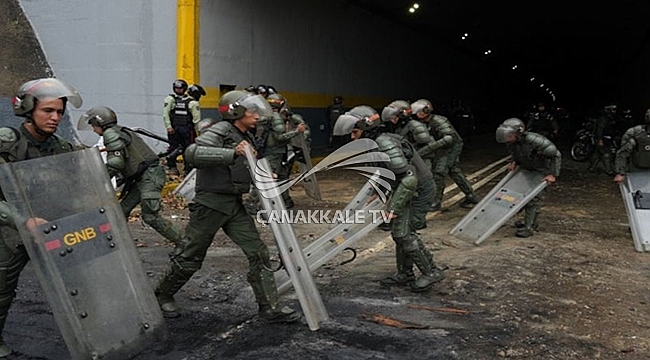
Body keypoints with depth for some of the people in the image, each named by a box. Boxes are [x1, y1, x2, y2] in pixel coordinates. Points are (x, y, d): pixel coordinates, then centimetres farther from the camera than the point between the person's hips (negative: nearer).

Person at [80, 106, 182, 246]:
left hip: (150, 175, -10)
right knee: (123, 210, 12)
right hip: (143, 177, 10)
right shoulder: (121, 132, 23)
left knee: (150, 216, -13)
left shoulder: (110, 133, -7)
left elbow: (116, 162, -17)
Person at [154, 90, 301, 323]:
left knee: (258, 253, -1)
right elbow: (192, 153, -31)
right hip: (210, 204, -7)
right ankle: (163, 296, 29)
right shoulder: (220, 132, -14)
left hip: (235, 206, 8)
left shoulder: (247, 137, 12)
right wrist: (232, 153, -38)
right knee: (190, 257, 5)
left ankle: (270, 308, 5)